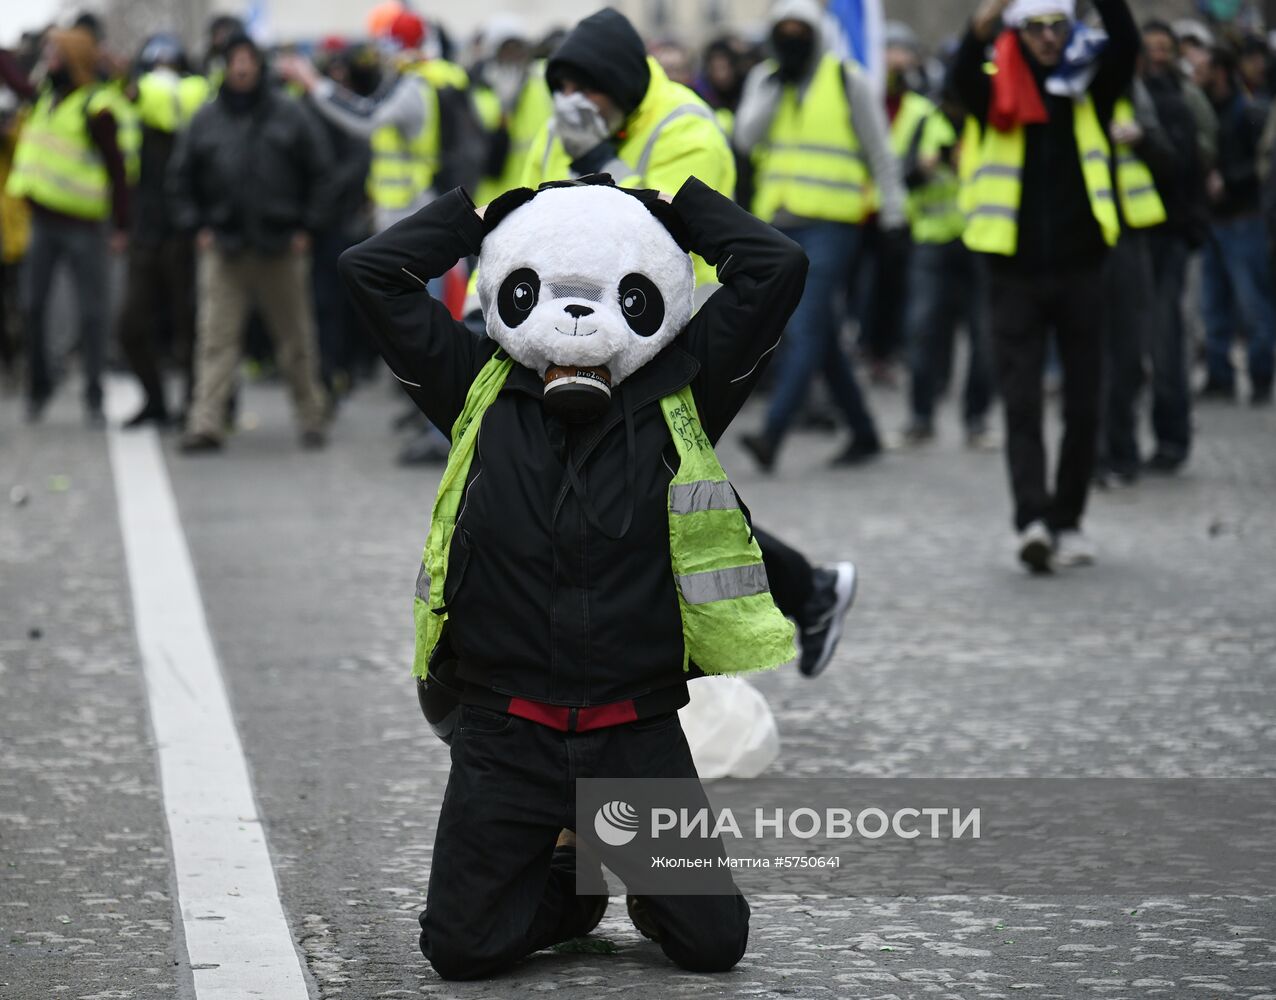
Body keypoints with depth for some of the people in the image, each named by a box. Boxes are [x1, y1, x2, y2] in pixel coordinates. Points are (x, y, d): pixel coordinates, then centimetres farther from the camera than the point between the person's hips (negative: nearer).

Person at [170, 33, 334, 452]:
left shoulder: (289, 116, 2)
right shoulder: (206, 120, 6)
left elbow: (320, 173, 5)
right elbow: (181, 178, 13)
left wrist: (307, 228, -1)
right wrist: (196, 227, 3)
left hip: (281, 246, -1)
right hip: (223, 248, 1)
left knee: (296, 339, 8)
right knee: (216, 339, -6)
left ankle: (312, 419, 20)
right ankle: (206, 425, -9)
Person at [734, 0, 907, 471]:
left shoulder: (848, 79, -1)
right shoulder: (763, 79, 11)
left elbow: (880, 152, 1)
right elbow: (747, 137, -3)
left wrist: (893, 214, -1)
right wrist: (774, 88, -9)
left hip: (831, 223, -5)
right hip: (781, 222, 5)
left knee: (807, 329, -15)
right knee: (823, 336, 10)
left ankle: (773, 433, -24)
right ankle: (863, 432, 22)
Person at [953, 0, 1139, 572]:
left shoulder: (1090, 91, 5)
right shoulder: (997, 94, 0)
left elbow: (1126, 46, -12)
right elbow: (962, 74, -21)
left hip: (1079, 267, 2)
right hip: (1015, 273, -2)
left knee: (1083, 406, 6)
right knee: (1021, 403, -8)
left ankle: (1068, 522, 16)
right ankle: (1032, 520, -16)